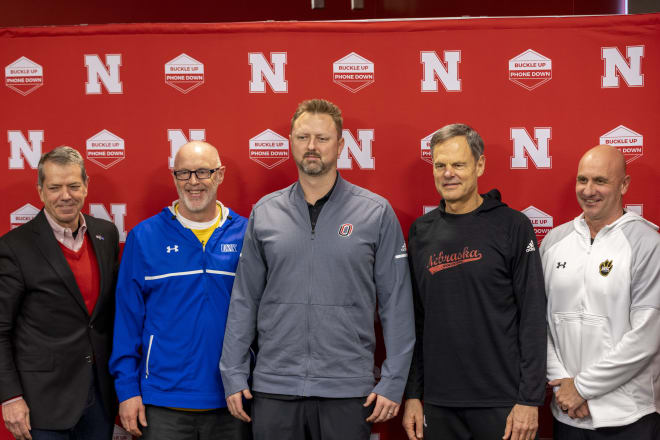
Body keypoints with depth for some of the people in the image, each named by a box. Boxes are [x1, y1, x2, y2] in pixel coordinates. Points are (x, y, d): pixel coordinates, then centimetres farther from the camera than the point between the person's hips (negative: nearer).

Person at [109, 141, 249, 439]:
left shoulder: (245, 235, 1)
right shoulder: (144, 237, -1)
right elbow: (127, 318, 1)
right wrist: (127, 389, -3)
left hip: (230, 404, 1)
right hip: (162, 407, -1)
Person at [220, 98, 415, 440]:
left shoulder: (376, 213, -1)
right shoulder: (265, 213, 6)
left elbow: (396, 303, -1)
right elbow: (244, 300, 8)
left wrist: (393, 382, -4)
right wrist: (233, 375, 4)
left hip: (348, 390, -1)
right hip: (274, 388, 2)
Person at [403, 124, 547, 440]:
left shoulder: (512, 226, -5)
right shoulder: (421, 232, 7)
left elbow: (533, 317, -7)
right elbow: (415, 321, 10)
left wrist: (530, 399, -11)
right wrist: (413, 395, 7)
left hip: (502, 402, -3)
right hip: (439, 405, 4)